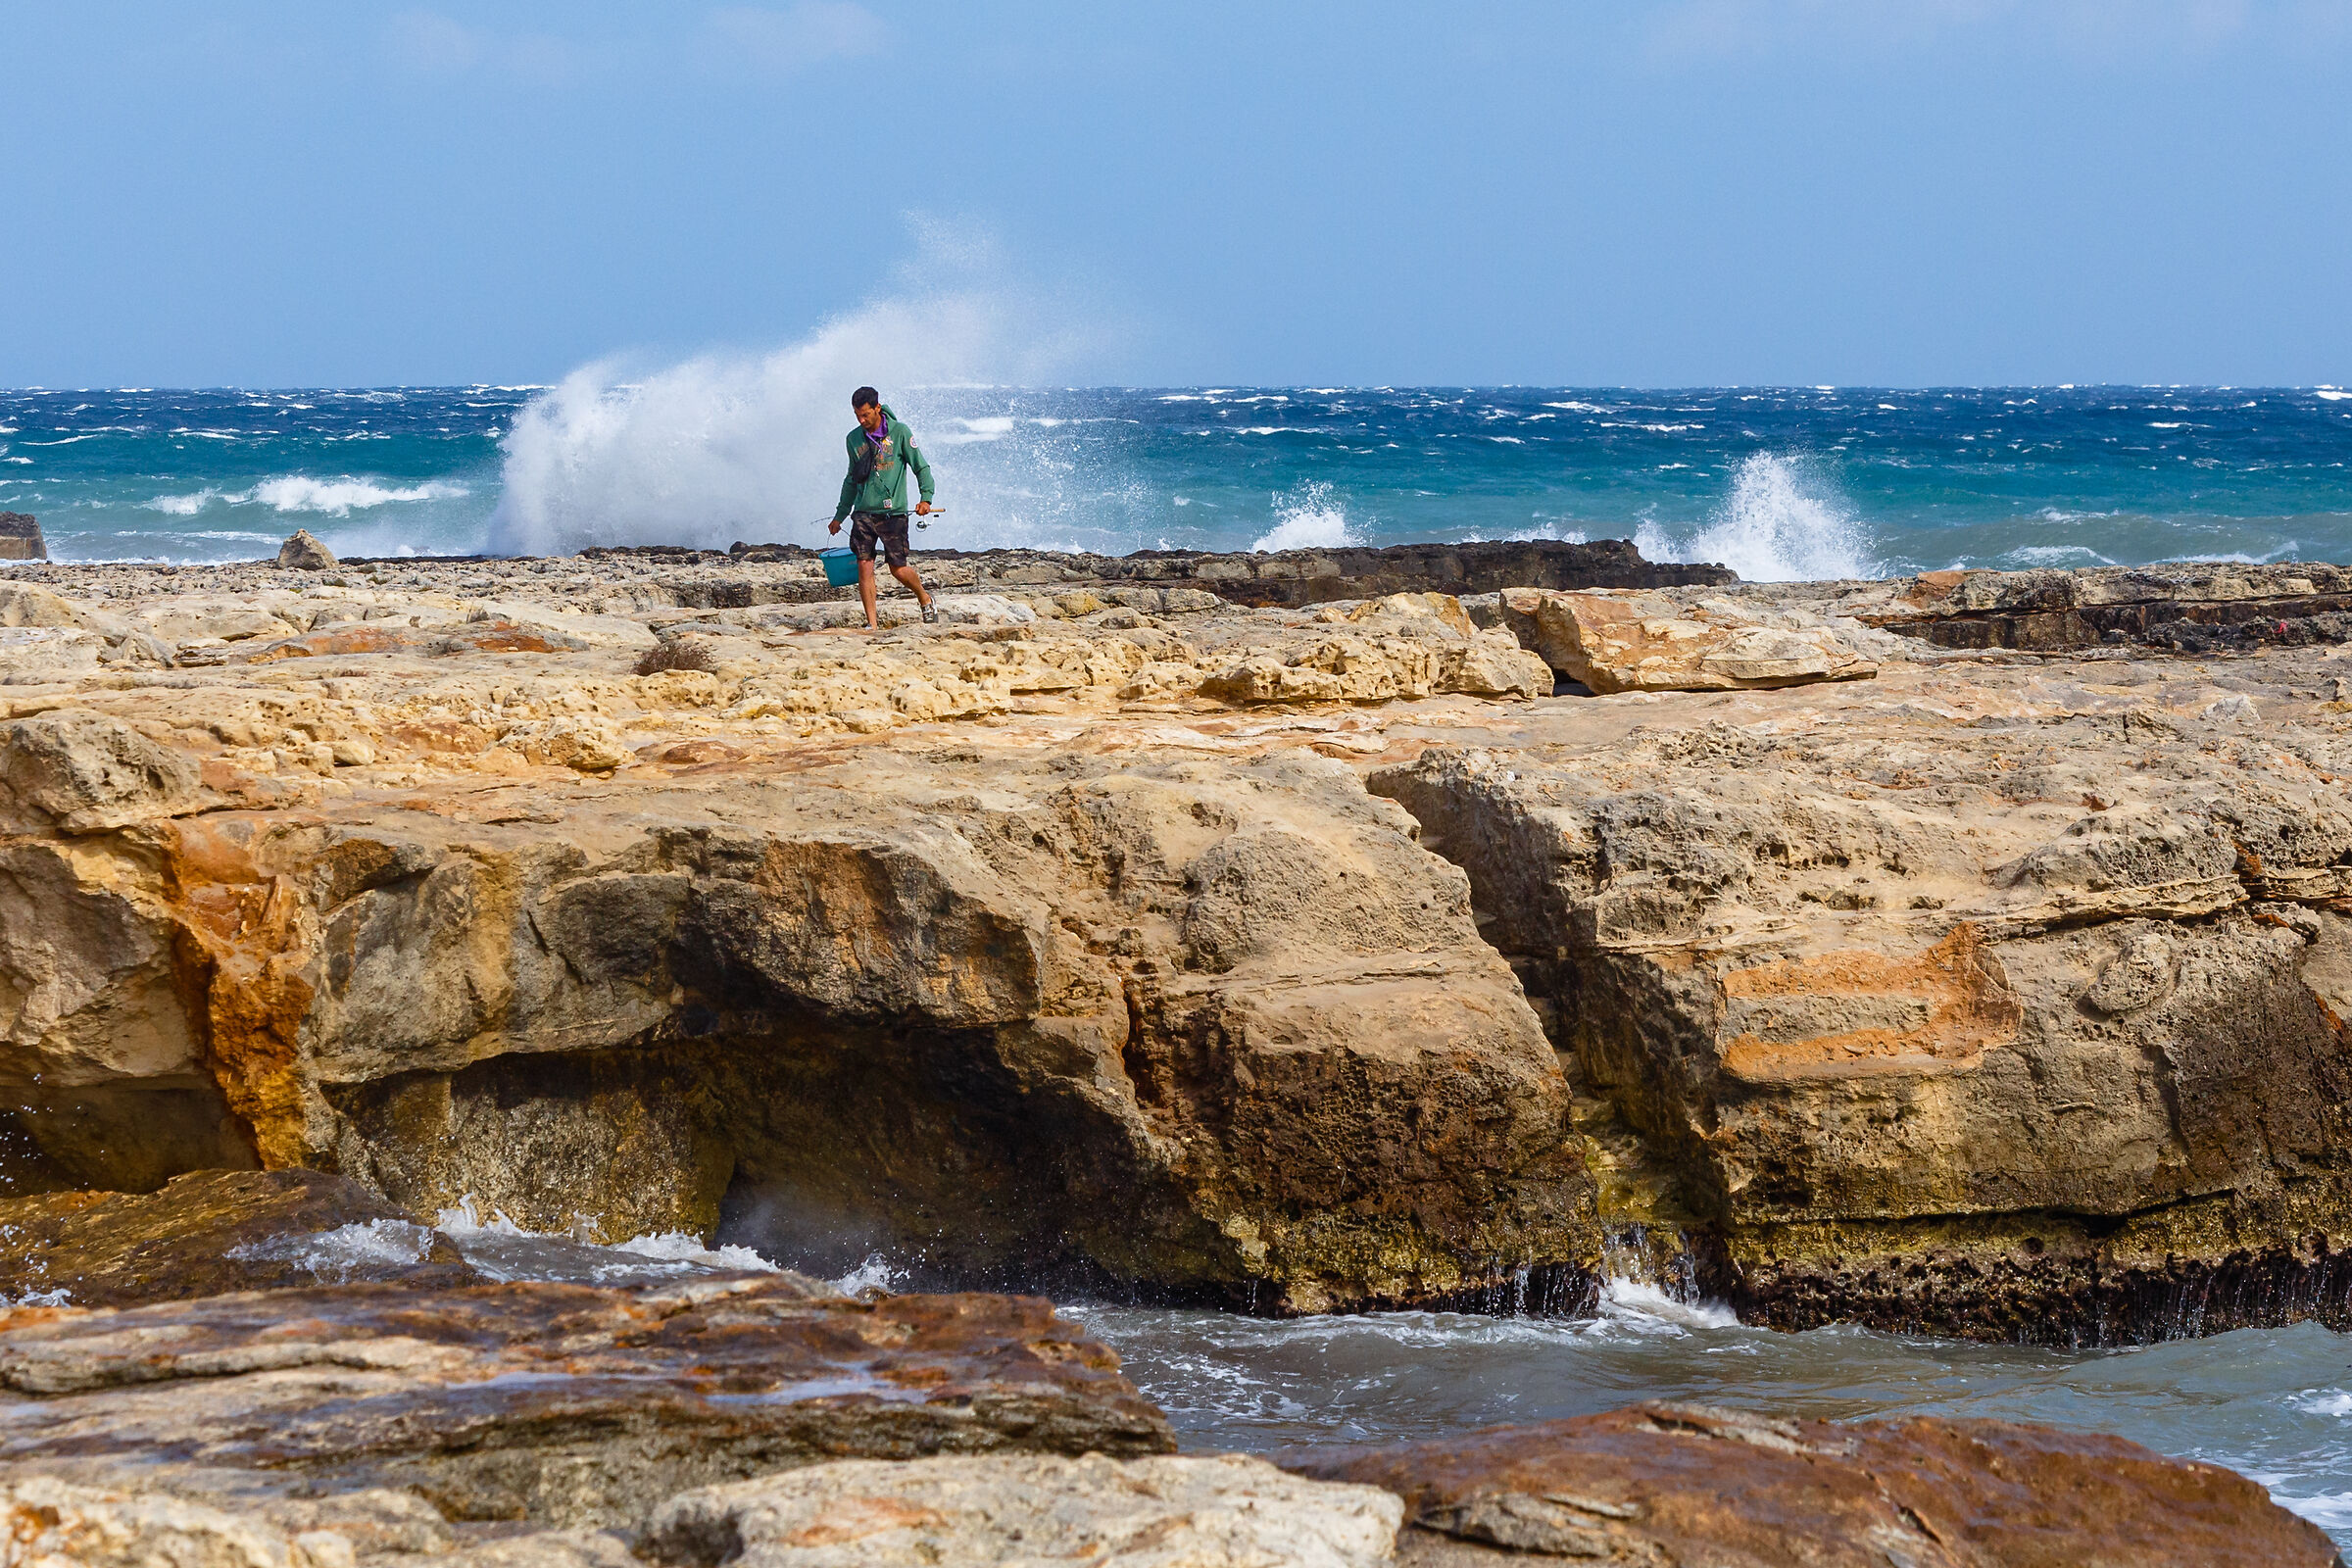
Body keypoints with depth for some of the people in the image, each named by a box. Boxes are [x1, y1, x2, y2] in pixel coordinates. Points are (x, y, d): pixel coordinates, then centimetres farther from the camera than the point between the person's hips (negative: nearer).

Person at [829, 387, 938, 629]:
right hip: (864, 513, 4)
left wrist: (926, 498, -16)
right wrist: (840, 515, 23)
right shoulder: (854, 439, 10)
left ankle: (925, 599, 28)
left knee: (898, 569, -1)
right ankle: (871, 623, -2)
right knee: (864, 566, -6)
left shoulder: (899, 432, -2)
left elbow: (921, 467, 0)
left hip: (893, 512, -4)